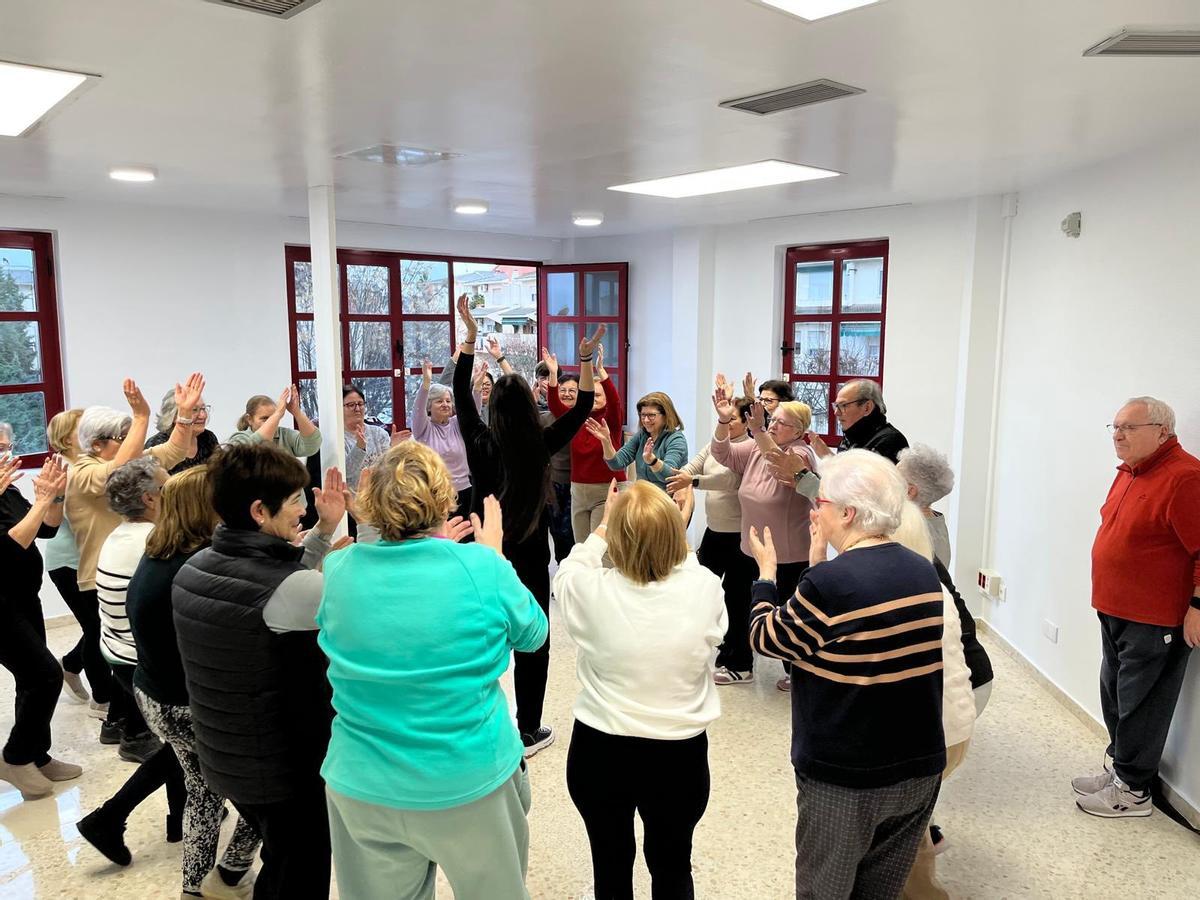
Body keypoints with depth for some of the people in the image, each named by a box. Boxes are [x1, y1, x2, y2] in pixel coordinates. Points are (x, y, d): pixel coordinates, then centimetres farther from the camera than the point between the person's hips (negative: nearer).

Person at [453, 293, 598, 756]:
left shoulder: (479, 441, -8)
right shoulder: (540, 445, -14)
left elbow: (460, 390, 4)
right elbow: (582, 408, -4)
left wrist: (469, 333, 6)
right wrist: (586, 358, -9)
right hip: (529, 557, -3)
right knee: (532, 642, 8)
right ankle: (528, 731, 16)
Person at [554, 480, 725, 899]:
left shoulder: (591, 590, -18)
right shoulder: (705, 587, -16)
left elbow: (566, 572, 6)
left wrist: (603, 526, 16)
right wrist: (673, 541, 18)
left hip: (599, 750, 0)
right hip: (679, 754, 1)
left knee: (610, 864, 22)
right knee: (672, 865, 23)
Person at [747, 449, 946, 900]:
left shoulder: (831, 582, -23)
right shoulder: (925, 572, 0)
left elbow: (765, 638, -9)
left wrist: (766, 571, 6)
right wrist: (821, 564, 12)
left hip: (845, 779, -6)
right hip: (920, 769, 7)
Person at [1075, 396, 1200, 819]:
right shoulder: (1129, 471, 10)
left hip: (1155, 621, -9)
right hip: (1115, 611, 9)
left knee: (1140, 705, 3)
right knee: (1115, 695, 19)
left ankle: (1134, 790, 17)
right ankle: (1118, 766, 34)